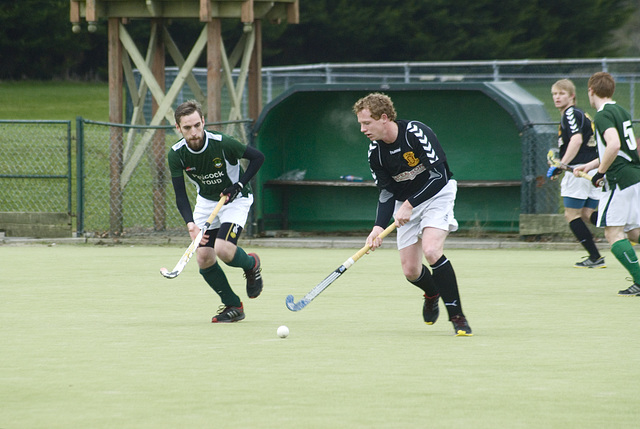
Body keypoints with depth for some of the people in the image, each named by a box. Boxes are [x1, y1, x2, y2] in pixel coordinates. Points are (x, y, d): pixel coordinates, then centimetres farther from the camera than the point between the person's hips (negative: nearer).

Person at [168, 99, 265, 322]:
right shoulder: (176, 155, -18)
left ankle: (251, 264, 10)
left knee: (223, 249, -25)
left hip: (235, 199, -4)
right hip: (206, 201, 4)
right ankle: (233, 306, 12)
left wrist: (239, 185, -21)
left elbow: (258, 157, -12)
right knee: (204, 259, -6)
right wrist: (191, 224, -33)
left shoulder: (222, 144, -28)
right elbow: (180, 197, -16)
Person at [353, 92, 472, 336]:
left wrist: (410, 205, -29)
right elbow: (387, 193, -6)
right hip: (405, 202, 5)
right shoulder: (375, 152, -9)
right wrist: (379, 227, -22)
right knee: (410, 271, 1)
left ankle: (457, 317, -19)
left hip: (436, 194, -5)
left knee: (431, 251, -28)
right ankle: (432, 294, 38)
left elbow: (439, 175, -27)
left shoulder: (416, 133, -26)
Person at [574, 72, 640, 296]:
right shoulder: (621, 112, 18)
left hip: (620, 178, -9)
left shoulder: (603, 115, -11)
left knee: (613, 232, -7)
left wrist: (601, 171, -15)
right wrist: (590, 165, 30)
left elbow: (614, 145, -27)